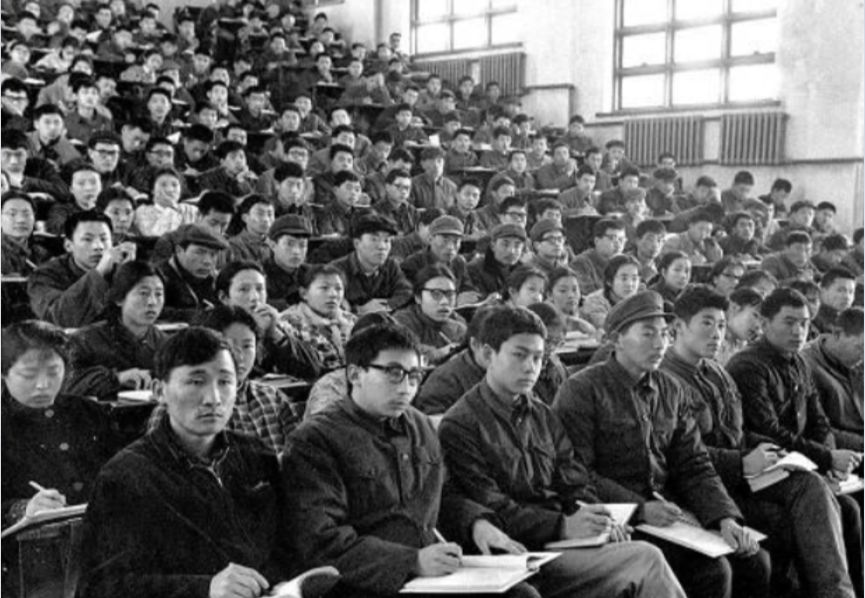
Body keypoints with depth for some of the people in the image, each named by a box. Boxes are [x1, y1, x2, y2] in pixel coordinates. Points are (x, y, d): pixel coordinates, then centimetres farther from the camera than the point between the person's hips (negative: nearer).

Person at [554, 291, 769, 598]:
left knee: (755, 560, -6)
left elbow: (694, 464, 9)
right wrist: (640, 509, -20)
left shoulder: (670, 390, 12)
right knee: (712, 569, -21)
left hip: (667, 508, 7)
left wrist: (725, 517, -8)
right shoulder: (581, 390, -9)